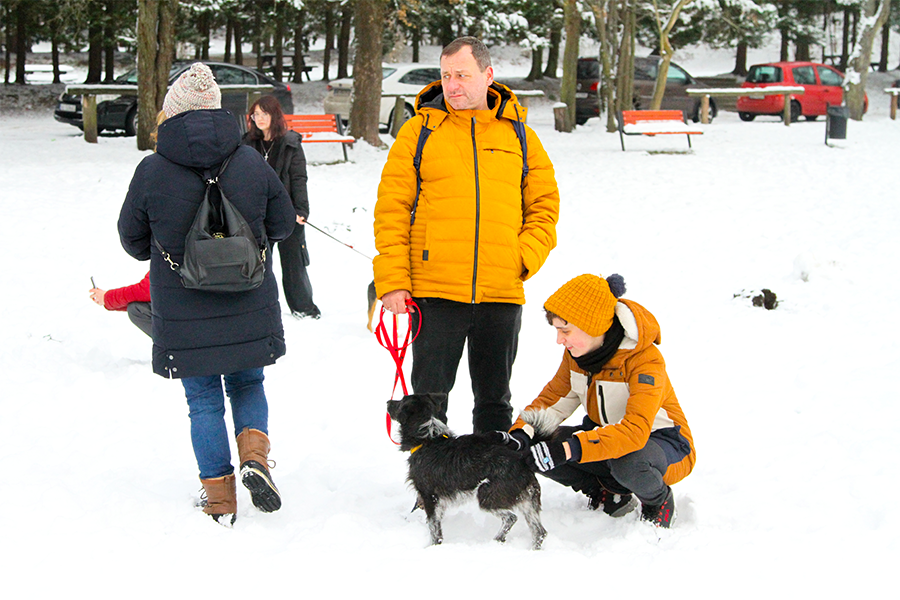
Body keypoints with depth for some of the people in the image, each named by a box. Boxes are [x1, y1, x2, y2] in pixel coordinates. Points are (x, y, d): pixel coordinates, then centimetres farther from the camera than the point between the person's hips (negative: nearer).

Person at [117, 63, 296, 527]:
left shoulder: (152, 170, -10)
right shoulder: (251, 163, -5)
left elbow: (132, 239, 2)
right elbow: (283, 224, 6)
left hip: (184, 313, -1)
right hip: (249, 310, 2)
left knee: (204, 401, 10)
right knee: (247, 385, 21)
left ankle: (219, 500, 10)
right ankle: (255, 457, -2)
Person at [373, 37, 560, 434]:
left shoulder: (519, 135, 10)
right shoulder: (419, 130, 3)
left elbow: (545, 204, 13)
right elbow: (391, 209, 1)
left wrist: (526, 257, -5)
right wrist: (392, 281, -7)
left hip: (502, 295, 2)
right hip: (435, 293, -2)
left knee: (495, 400, 12)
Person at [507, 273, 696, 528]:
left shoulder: (645, 360, -30)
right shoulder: (576, 353, -7)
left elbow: (635, 431, -41)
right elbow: (553, 398, 0)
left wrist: (569, 449, -51)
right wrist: (523, 430, -23)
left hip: (664, 443, -7)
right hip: (609, 434, 7)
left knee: (626, 461, -42)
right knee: (537, 446, -16)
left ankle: (659, 500, -6)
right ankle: (610, 495, 6)